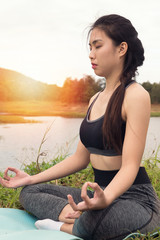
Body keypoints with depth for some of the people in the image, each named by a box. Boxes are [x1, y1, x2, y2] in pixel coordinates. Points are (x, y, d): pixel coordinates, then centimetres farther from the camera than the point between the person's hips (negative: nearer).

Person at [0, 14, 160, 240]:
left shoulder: (136, 96, -14)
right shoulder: (95, 100, 13)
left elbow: (130, 165, -20)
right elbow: (80, 158, 15)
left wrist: (105, 199, -41)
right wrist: (32, 178, 11)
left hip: (135, 199, -8)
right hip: (103, 193, 8)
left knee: (97, 217, -41)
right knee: (30, 192, 3)